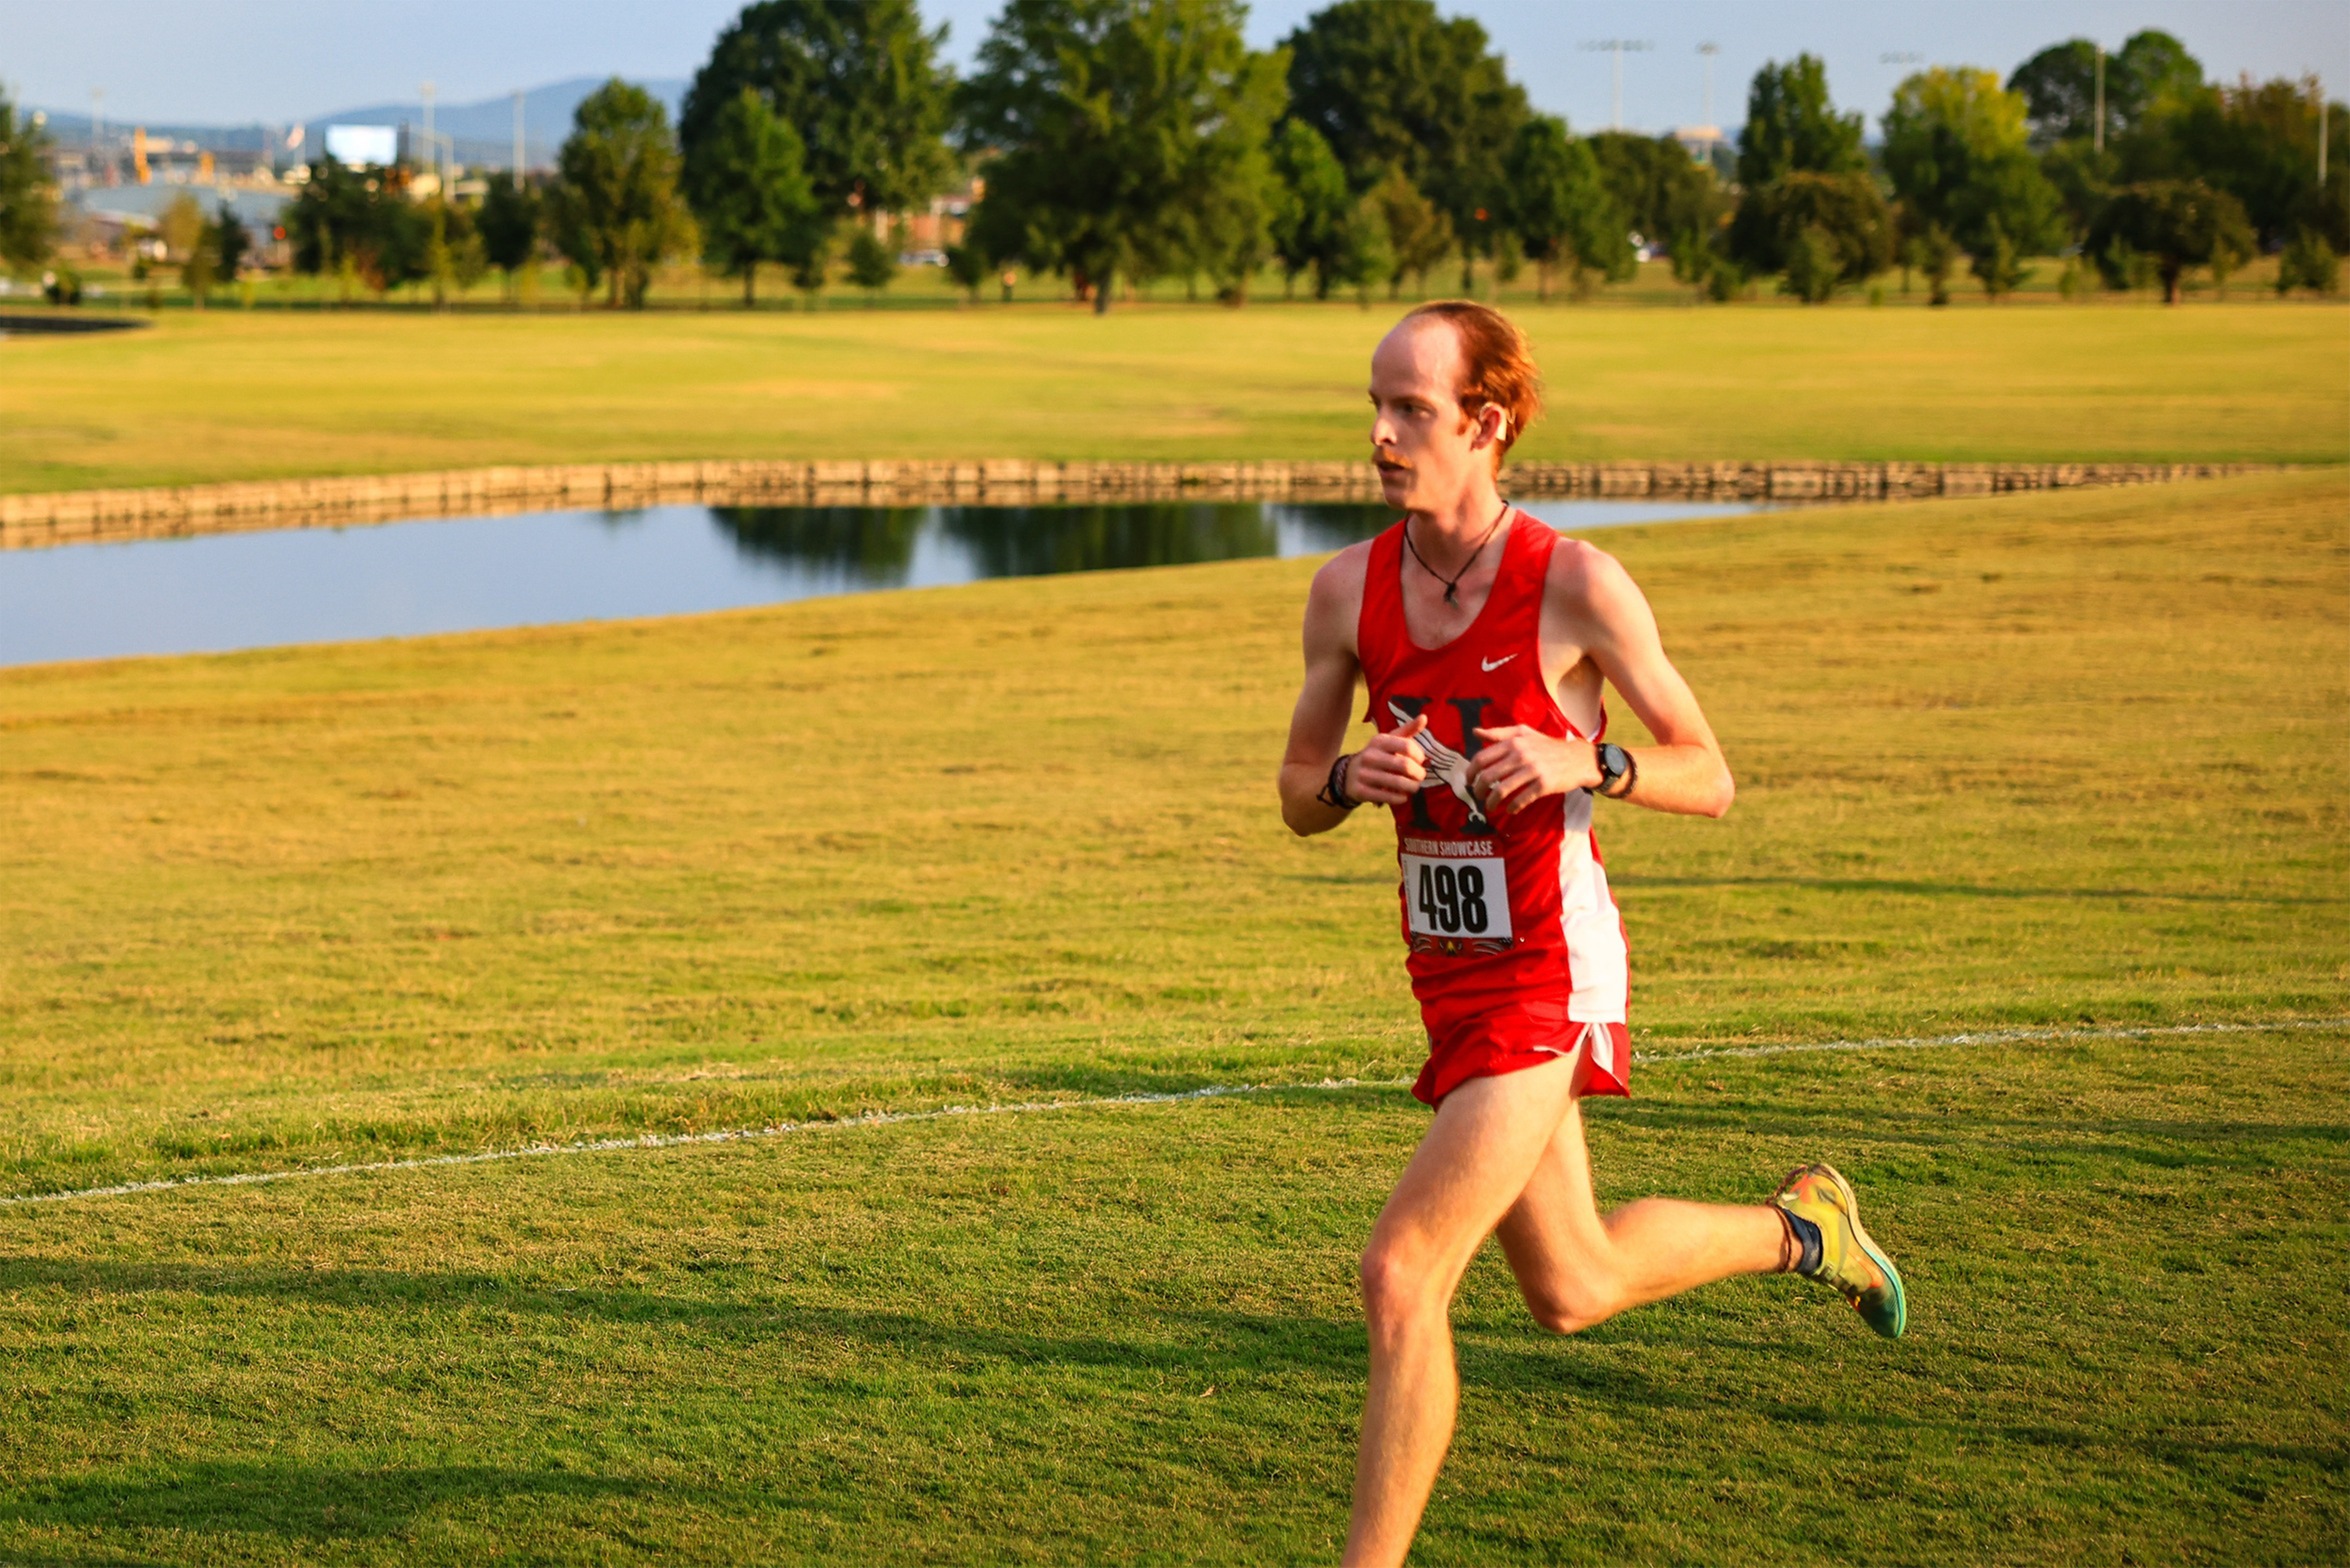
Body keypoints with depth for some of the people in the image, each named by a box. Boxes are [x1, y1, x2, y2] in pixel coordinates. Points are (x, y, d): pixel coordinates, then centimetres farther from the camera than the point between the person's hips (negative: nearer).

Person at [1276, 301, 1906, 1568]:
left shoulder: (1574, 585, -14)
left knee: (1400, 1274, -16)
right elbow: (1298, 799, 9)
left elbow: (1708, 781, -6)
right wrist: (1348, 780, -14)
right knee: (1573, 1290, 21)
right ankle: (1797, 1229, 47)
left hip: (1548, 972, -7)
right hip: (1447, 967, 7)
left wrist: (1585, 762, -24)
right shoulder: (1348, 590, 0)